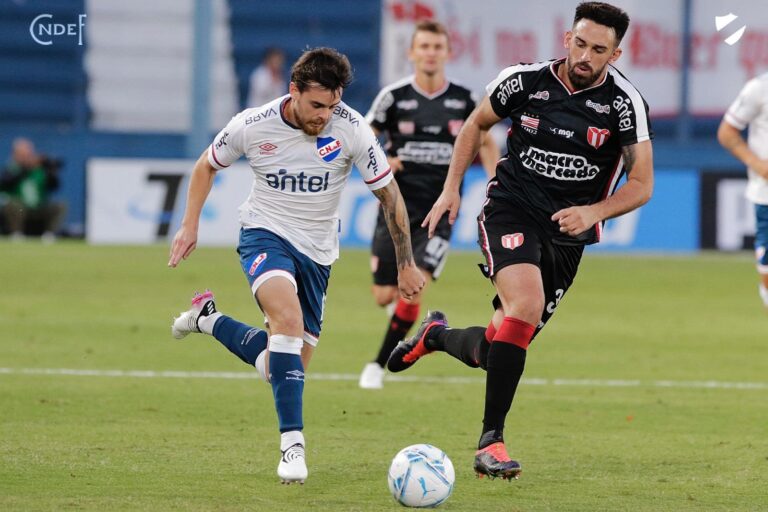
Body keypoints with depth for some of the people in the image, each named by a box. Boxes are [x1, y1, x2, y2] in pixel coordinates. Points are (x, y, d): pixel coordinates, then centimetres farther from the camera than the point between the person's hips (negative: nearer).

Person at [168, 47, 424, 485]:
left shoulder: (351, 129, -17)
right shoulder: (252, 126, -15)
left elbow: (389, 194, -4)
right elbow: (208, 165, 7)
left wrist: (406, 264, -1)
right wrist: (190, 226, 2)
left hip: (316, 251, 3)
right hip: (265, 234, -3)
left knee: (289, 365, 6)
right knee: (288, 317, -33)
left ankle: (209, 320, 34)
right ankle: (293, 443, -31)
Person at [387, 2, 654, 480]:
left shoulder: (624, 103, -10)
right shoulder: (525, 81, -8)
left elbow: (641, 183, -4)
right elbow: (477, 123, 12)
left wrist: (593, 212, -21)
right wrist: (452, 188, 5)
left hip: (566, 231, 2)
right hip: (511, 211, -2)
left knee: (496, 352, 4)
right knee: (525, 303, -31)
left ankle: (436, 335, 40)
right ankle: (491, 439, -24)